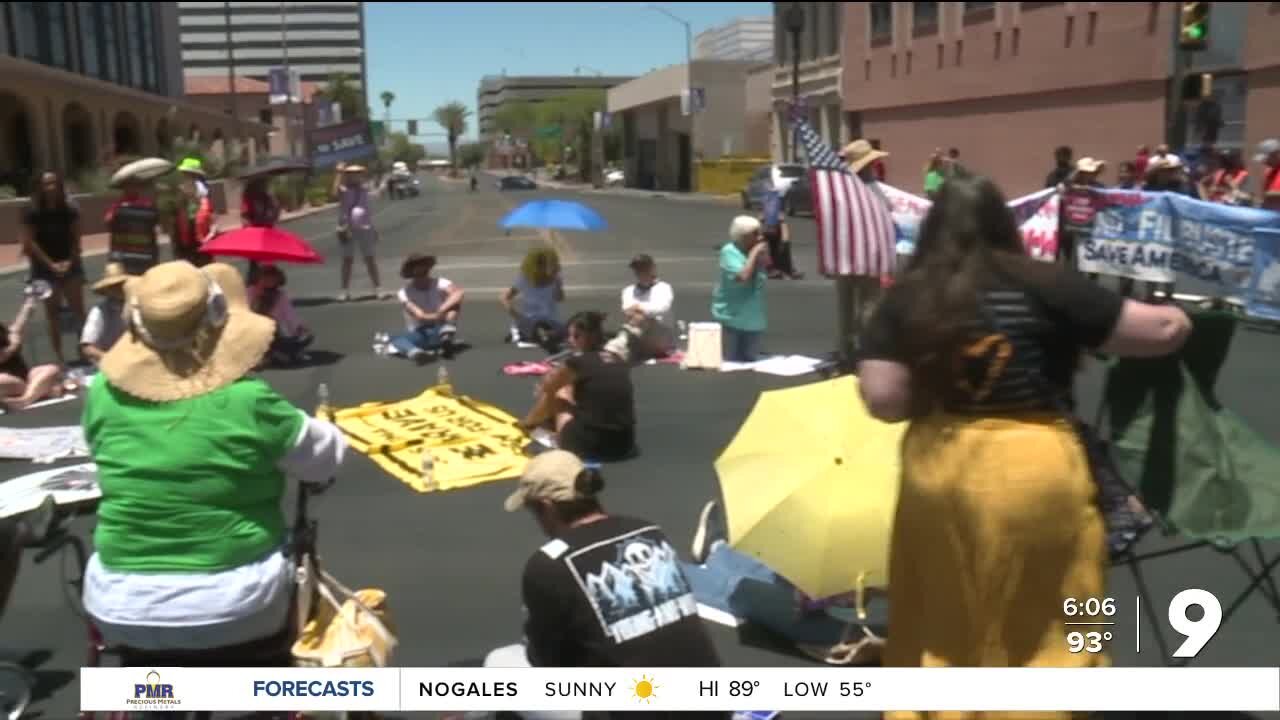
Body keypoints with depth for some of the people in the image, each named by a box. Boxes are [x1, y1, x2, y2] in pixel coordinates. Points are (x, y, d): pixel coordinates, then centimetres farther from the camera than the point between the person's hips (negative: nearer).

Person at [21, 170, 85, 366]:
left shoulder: (70, 209, -2)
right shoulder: (32, 211, -9)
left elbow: (76, 238, 2)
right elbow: (30, 242, -9)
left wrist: (70, 261, -10)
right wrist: (51, 264, -13)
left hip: (70, 264, 2)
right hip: (44, 267, -2)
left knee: (78, 310, 3)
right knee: (53, 313, 5)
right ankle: (59, 357, 10)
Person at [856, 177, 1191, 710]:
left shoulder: (906, 297, -3)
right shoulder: (1043, 284, -7)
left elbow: (883, 400, -8)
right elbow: (1162, 331, -3)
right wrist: (1176, 317, 19)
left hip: (938, 471, 3)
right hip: (1033, 473, -2)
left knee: (940, 623, 21)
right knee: (1045, 628, 15)